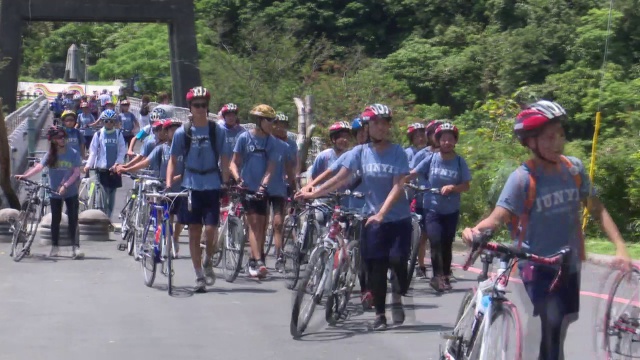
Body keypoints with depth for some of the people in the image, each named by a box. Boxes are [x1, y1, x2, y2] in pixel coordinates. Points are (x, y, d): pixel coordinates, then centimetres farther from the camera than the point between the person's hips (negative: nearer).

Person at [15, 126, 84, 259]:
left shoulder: (73, 153, -7)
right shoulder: (50, 155, -1)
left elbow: (76, 173, -11)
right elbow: (39, 166, -13)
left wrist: (65, 185, -22)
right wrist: (25, 175, -28)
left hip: (71, 192, -2)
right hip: (55, 193, 2)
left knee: (73, 219, -7)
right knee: (55, 219, 9)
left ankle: (75, 247, -7)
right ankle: (55, 247, 20)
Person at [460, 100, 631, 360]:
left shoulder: (574, 168, -3)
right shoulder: (522, 178, -17)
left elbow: (597, 210, 4)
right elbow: (498, 217, -25)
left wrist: (620, 248, -6)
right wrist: (475, 231, -47)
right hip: (537, 265, -5)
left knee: (561, 326, 16)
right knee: (553, 323, -22)